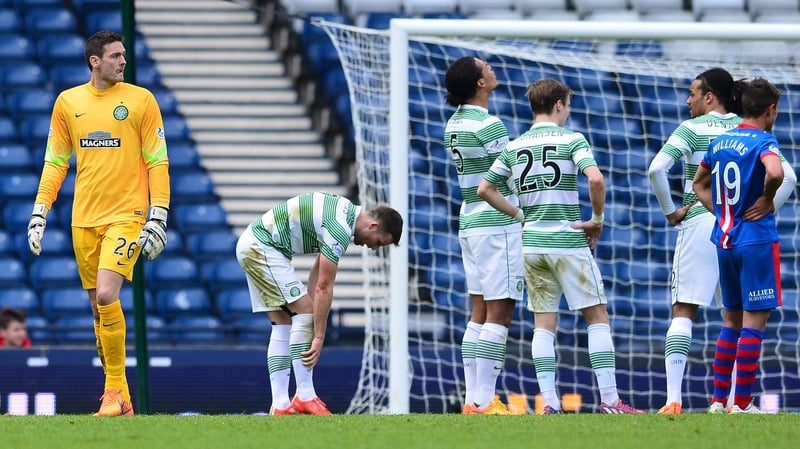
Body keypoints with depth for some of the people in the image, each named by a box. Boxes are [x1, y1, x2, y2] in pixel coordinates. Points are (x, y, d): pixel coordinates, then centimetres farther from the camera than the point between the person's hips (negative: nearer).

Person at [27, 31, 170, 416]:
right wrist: (39, 213, 6)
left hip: (126, 215, -4)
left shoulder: (140, 99, -1)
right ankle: (119, 397, 12)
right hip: (84, 219, 4)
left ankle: (115, 389, -9)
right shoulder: (68, 102, 7)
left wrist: (158, 218, -8)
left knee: (106, 294, -19)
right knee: (98, 306, 5)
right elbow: (55, 162, 12)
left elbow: (158, 162, -1)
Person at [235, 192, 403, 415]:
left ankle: (280, 405, 1)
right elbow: (324, 288, -20)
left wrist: (309, 309, 3)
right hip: (261, 246, -11)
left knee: (283, 325, 7)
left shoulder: (346, 213, 10)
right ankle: (304, 397, -10)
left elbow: (318, 273, 12)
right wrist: (319, 337, -16)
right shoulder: (339, 229, -22)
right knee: (303, 311, -11)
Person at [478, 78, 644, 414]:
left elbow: (485, 189, 8)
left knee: (543, 324, 7)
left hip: (531, 244, 5)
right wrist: (597, 219, -7)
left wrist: (520, 215, 14)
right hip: (568, 243, -4)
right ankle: (609, 399, -4)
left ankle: (549, 402, 0)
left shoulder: (514, 147, 9)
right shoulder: (571, 140, -6)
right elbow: (595, 178, -20)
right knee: (597, 317, 2)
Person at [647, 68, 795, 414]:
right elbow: (788, 177, 1)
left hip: (700, 225, -3)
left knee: (683, 313, -1)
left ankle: (673, 399, -12)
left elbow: (657, 169, -14)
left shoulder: (692, 129, -1)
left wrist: (670, 211, -3)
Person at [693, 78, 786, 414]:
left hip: (725, 240, 7)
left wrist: (720, 212, 14)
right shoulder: (763, 141, -12)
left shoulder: (719, 142, 11)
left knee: (731, 319, 16)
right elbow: (775, 172, -32)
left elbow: (699, 183, 23)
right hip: (757, 240, -7)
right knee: (755, 320, -3)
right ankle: (742, 404, -5)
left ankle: (718, 399, 15)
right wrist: (767, 200, -14)